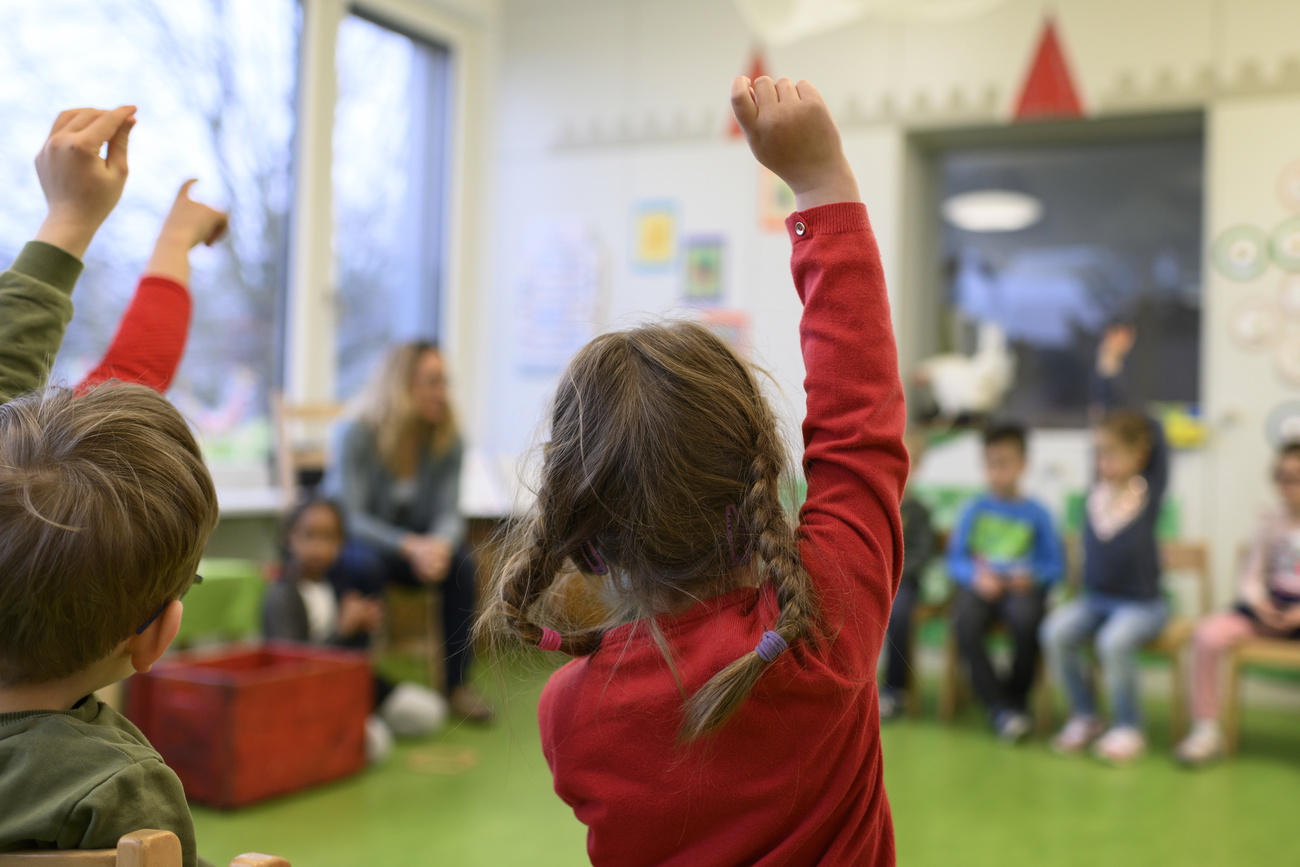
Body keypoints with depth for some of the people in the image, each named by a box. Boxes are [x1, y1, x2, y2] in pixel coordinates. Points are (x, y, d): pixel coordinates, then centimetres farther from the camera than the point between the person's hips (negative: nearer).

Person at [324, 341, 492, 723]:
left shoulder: (448, 441, -7)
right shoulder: (356, 435, -19)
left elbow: (449, 513, -11)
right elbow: (350, 519, -24)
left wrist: (440, 544, -36)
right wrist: (410, 546, -39)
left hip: (416, 544, 4)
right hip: (346, 542, -3)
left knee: (461, 561, -25)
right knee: (365, 563, -37)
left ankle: (458, 683, -15)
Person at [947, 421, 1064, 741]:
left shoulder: (1036, 512, 7)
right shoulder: (975, 509, 9)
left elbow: (1056, 566, 5)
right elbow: (955, 560, 4)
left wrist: (1031, 577, -15)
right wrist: (976, 576, -15)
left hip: (1020, 587, -1)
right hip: (978, 586, 1)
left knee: (1026, 618, -35)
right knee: (965, 625, -32)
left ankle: (1017, 699, -11)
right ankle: (999, 707, -20)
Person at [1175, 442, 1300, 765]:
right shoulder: (1272, 525, 12)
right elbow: (1251, 575, 14)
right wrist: (1257, 600, -7)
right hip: (1272, 606, 4)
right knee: (1208, 634, -20)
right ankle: (1206, 729, -9)